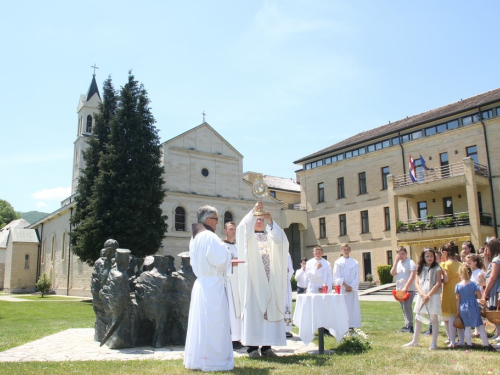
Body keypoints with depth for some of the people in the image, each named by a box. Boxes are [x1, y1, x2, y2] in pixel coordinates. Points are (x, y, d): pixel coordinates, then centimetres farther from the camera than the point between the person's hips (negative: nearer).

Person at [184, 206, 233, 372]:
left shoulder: (195, 237, 13)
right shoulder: (210, 236, -15)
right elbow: (220, 260, -19)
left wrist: (226, 260, 17)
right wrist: (225, 249, 2)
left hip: (200, 283, 9)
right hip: (212, 285, -9)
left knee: (200, 321, 13)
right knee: (213, 323, -3)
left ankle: (197, 359, 20)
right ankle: (213, 360, 3)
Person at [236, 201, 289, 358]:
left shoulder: (270, 237, 16)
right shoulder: (247, 237, 10)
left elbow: (280, 239, -6)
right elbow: (242, 227, -13)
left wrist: (271, 221, -19)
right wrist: (253, 211, -24)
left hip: (269, 279, 3)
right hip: (252, 278, -3)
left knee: (270, 310, 2)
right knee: (253, 310, -5)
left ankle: (266, 346, 8)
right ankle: (252, 346, -2)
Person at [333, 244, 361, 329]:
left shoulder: (354, 263, 8)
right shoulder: (338, 262, 2)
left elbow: (356, 277, 4)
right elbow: (336, 276, -3)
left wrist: (351, 287, -9)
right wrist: (345, 285, -12)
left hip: (352, 289, 2)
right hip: (342, 288, -2)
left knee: (352, 307, 0)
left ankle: (351, 326, 5)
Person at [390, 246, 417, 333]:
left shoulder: (410, 263, -7)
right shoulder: (398, 263, 14)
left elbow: (412, 276, -16)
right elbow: (393, 273, 3)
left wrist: (406, 287, -20)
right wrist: (396, 261, -5)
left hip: (409, 290, -7)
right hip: (400, 290, 7)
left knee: (407, 307, -11)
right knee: (403, 308, 11)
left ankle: (410, 326, -5)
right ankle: (406, 326, 18)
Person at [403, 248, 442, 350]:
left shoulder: (437, 268, -1)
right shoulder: (420, 268, 9)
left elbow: (438, 283, -9)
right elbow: (417, 283, 2)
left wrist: (428, 295, -15)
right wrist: (423, 294, -13)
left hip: (433, 295, -4)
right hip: (421, 295, 4)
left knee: (434, 319, -1)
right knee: (418, 318, 9)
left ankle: (434, 343, 6)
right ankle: (414, 341, 20)